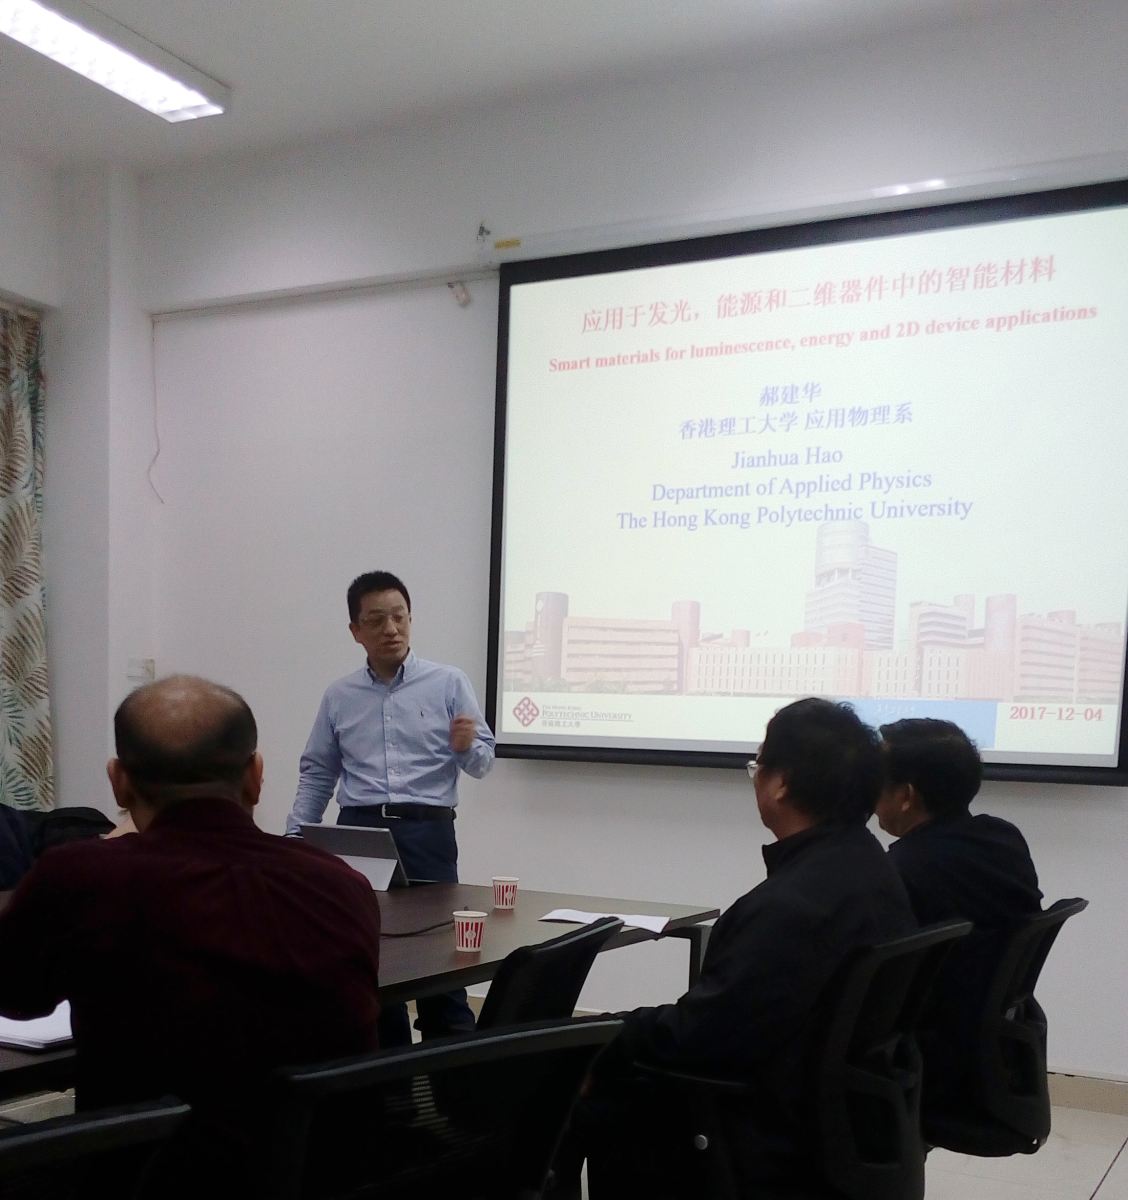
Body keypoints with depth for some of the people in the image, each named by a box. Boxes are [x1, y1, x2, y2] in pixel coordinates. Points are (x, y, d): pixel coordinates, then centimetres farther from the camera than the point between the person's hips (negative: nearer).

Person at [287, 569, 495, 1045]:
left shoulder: (449, 684, 1)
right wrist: (293, 841, 6)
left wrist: (467, 747, -20)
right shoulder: (338, 696, 9)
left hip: (426, 834, -3)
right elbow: (316, 775, 14)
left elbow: (482, 762, 2)